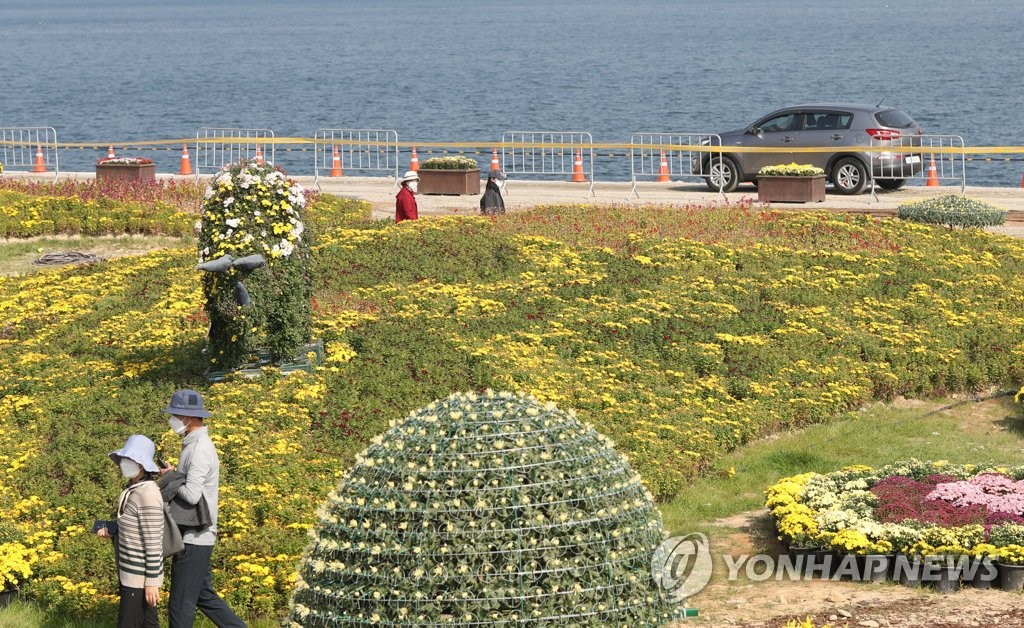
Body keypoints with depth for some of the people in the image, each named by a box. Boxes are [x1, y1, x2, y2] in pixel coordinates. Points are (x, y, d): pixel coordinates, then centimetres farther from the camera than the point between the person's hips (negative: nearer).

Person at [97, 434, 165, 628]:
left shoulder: (147, 494, -21)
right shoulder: (134, 489, 7)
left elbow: (154, 543, -21)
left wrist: (151, 582, -20)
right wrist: (110, 529, 1)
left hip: (140, 576, -9)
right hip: (133, 572, 9)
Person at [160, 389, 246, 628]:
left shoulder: (200, 449, -19)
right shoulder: (195, 444, 12)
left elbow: (191, 494, -28)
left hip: (194, 539, -10)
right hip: (195, 537, 10)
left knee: (181, 604, -2)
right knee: (204, 596, 18)